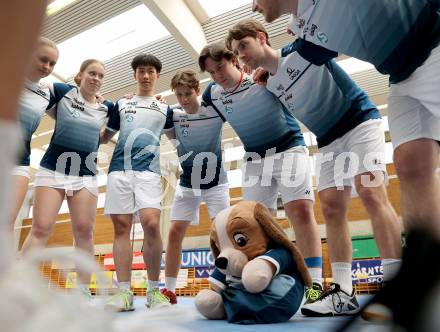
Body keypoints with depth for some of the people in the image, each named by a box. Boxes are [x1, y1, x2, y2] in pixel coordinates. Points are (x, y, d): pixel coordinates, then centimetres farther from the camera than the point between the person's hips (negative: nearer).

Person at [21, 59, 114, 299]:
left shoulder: (106, 107, 11)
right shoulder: (62, 91, 5)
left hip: (86, 175, 2)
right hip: (52, 169, -2)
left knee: (84, 232, -2)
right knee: (40, 229, -7)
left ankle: (84, 291, 4)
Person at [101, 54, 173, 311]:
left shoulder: (165, 109, 19)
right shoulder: (121, 104, 22)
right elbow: (105, 137, 25)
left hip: (148, 170, -2)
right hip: (119, 168, 2)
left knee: (151, 224, -19)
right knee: (121, 226, -4)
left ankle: (154, 290, -6)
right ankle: (124, 292, 2)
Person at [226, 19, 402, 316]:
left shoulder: (304, 48, -12)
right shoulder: (267, 90, 1)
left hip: (360, 121, -5)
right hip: (328, 141, 6)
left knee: (370, 191, -21)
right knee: (331, 208, -4)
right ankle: (344, 293, -1)